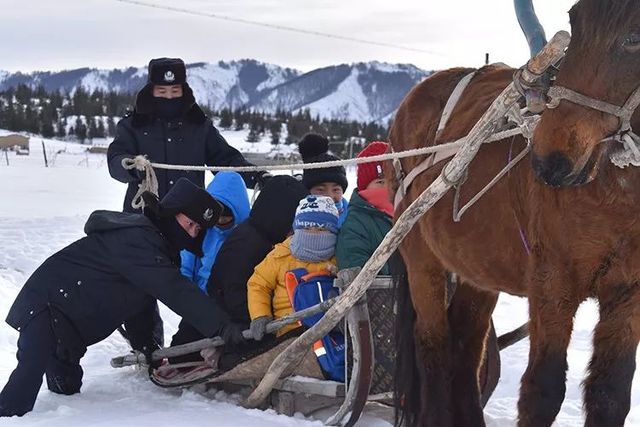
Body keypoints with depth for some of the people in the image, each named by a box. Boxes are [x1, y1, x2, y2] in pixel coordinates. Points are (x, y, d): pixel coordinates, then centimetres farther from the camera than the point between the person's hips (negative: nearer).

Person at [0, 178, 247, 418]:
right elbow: (174, 290, -36)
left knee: (67, 386, 14)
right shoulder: (135, 239, -25)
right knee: (32, 372, -27)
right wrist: (220, 325, -40)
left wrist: (148, 348, 23)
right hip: (48, 306, -11)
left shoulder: (153, 242, 9)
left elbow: (137, 300, 21)